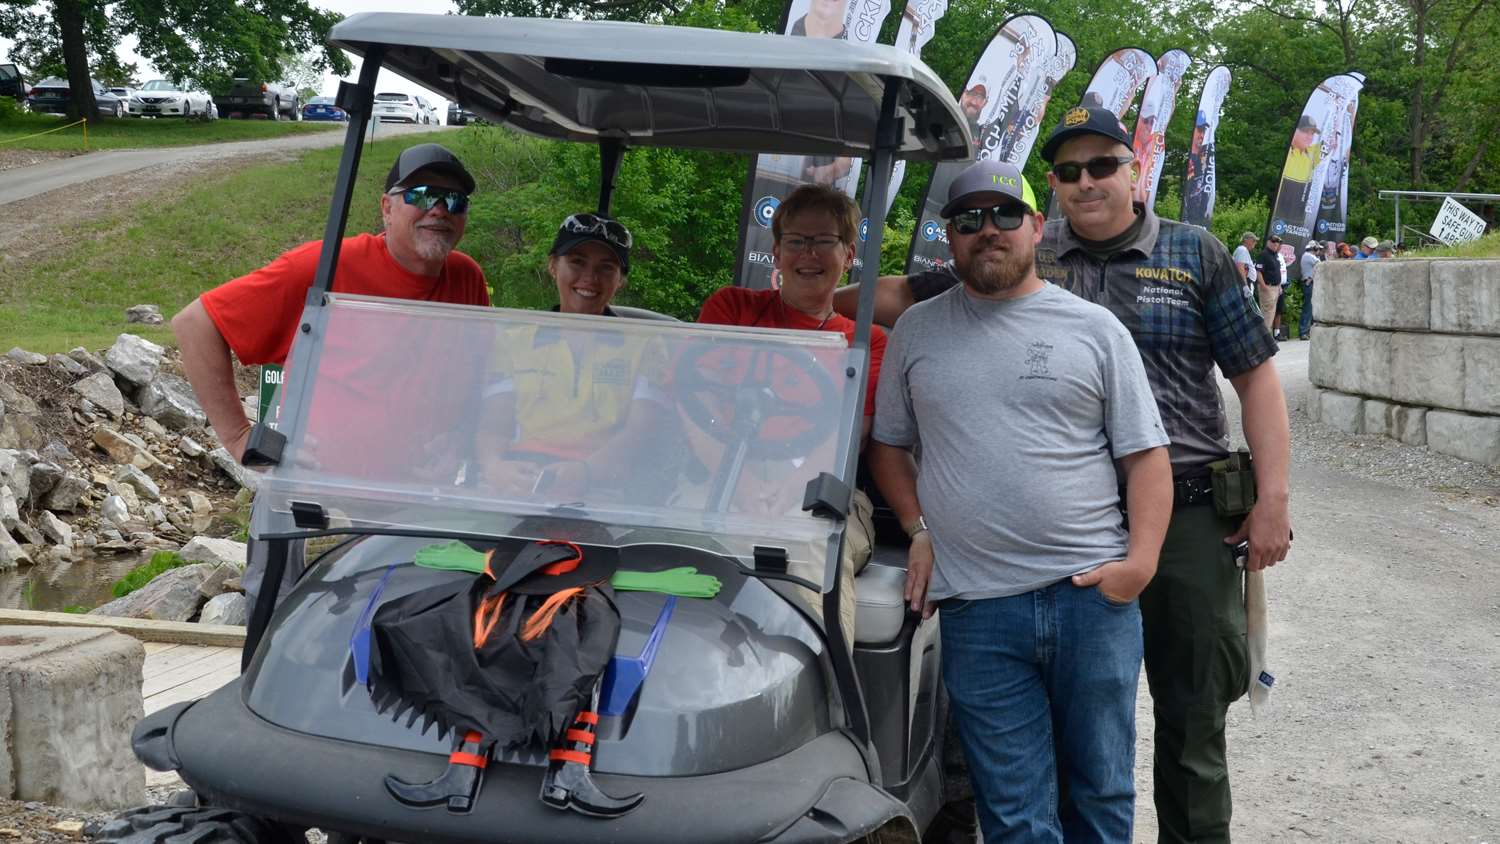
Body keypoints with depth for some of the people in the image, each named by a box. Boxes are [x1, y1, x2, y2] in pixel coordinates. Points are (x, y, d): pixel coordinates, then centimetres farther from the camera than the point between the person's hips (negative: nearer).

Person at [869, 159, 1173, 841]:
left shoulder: (1094, 328, 7)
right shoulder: (916, 331, 12)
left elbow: (1146, 454, 6)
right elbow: (887, 443, 18)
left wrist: (1140, 560, -7)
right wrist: (919, 530, 3)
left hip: (1092, 594, 0)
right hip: (976, 607, 0)